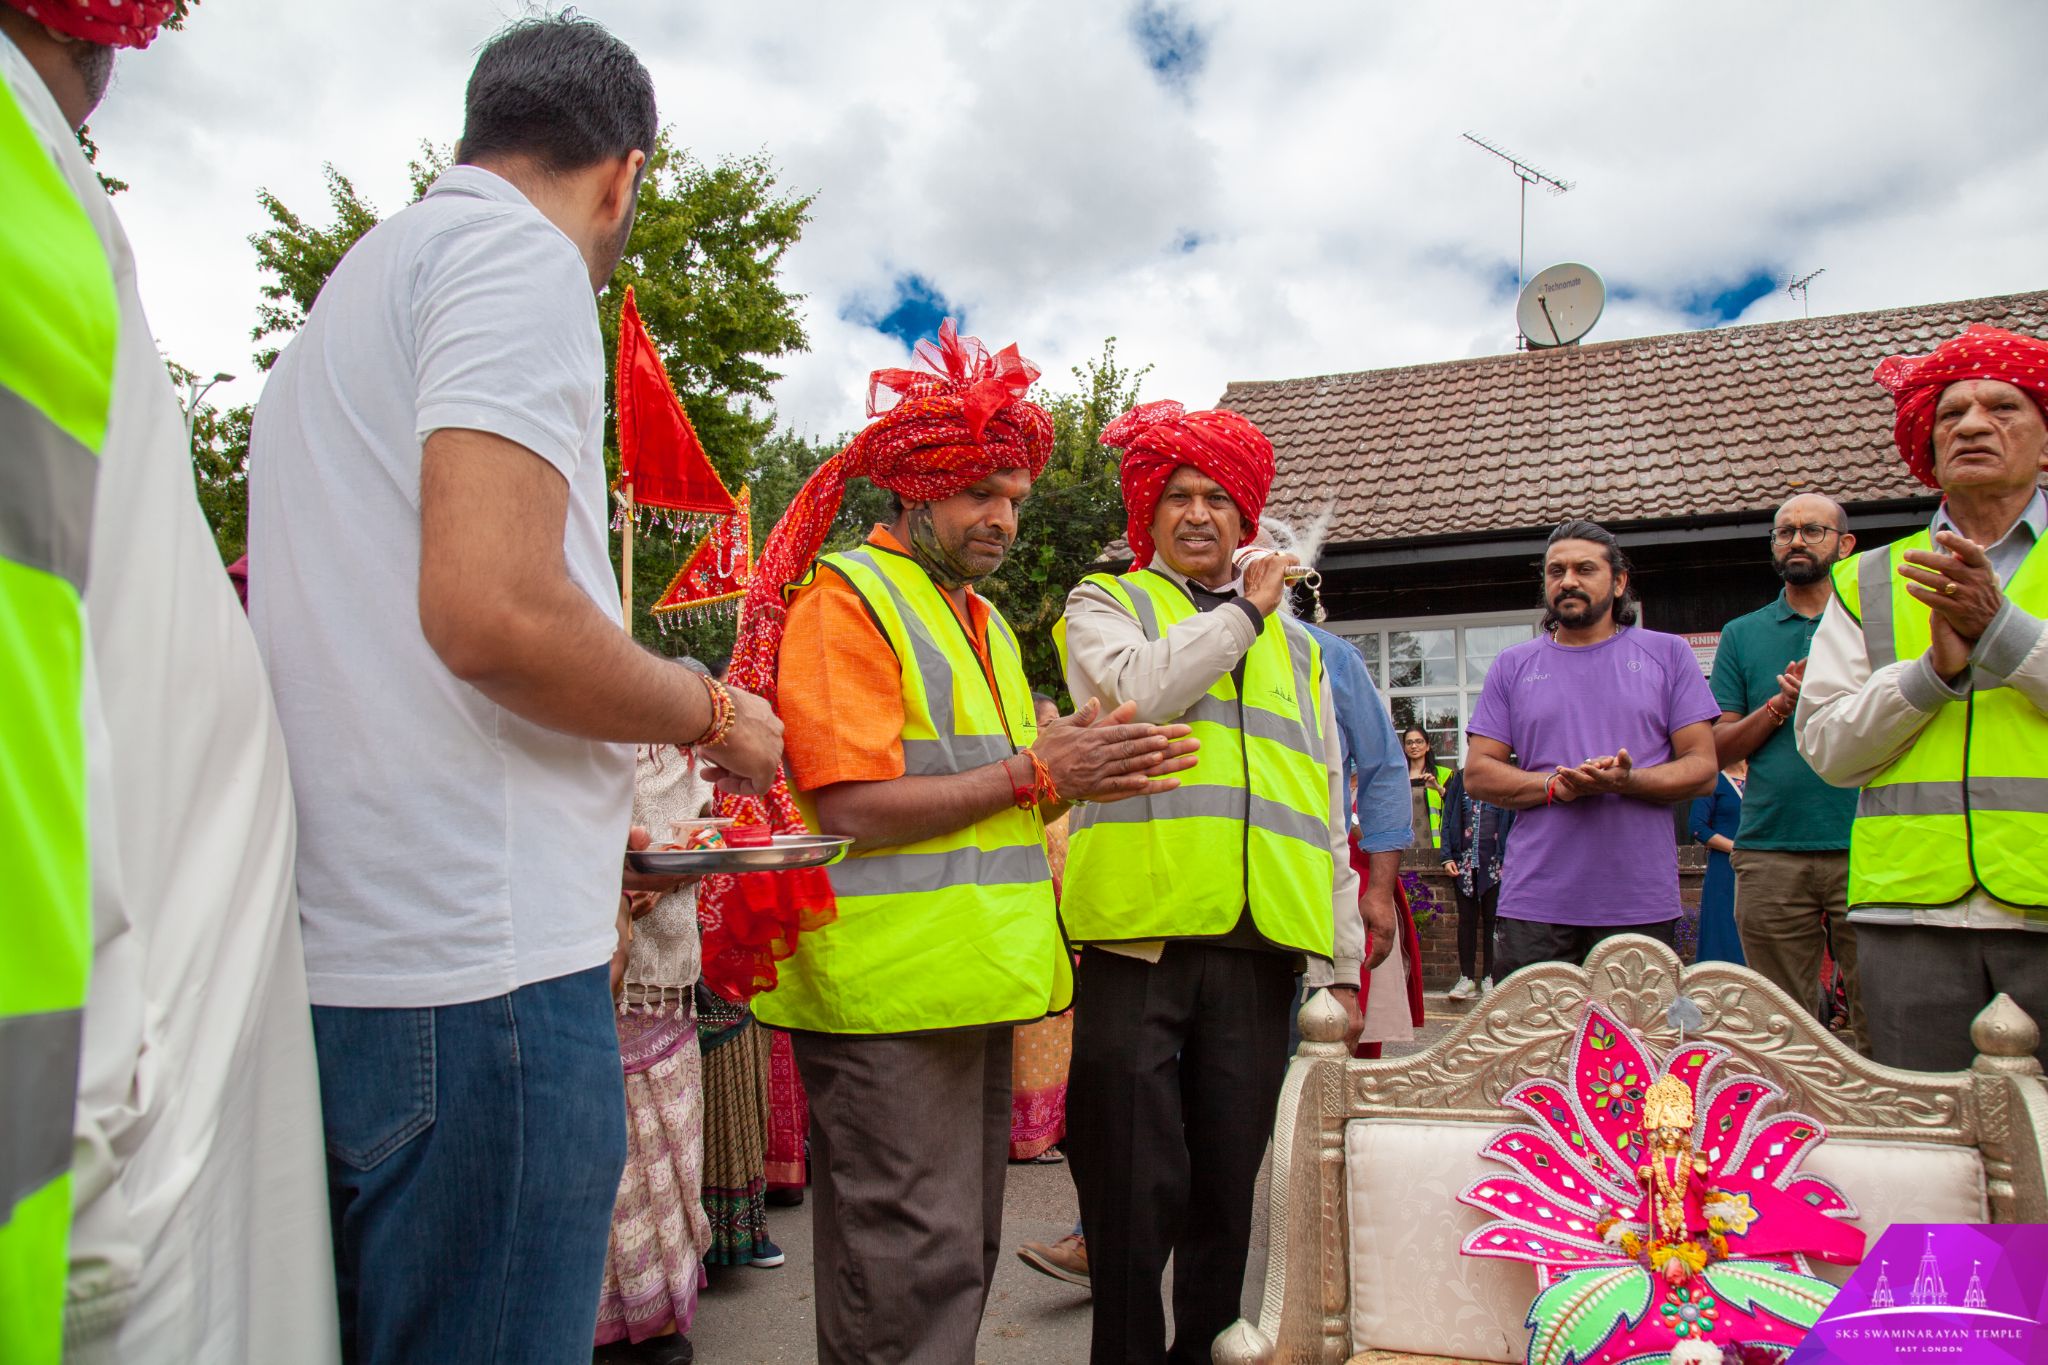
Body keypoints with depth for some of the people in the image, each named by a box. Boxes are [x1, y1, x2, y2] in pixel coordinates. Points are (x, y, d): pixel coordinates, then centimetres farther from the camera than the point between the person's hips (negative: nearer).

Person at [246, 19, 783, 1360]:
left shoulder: (357, 281, 23)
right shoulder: (524, 259, -7)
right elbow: (494, 612, -23)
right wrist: (713, 713, -5)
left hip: (339, 949, 10)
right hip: (478, 957, -10)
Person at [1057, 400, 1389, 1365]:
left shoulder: (1295, 647, 24)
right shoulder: (1105, 605, 13)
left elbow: (1327, 815, 20)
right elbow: (1141, 687, -12)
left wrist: (1341, 966, 14)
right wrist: (1245, 608, 0)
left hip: (1258, 949, 4)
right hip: (1137, 934, -3)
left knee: (1231, 1188, 9)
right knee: (1135, 1187, 0)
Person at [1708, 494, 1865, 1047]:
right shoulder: (1742, 634, 14)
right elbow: (1718, 748, 10)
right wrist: (1782, 703, -6)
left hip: (1863, 849, -1)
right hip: (1769, 852, 2)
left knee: (1879, 1025, -2)